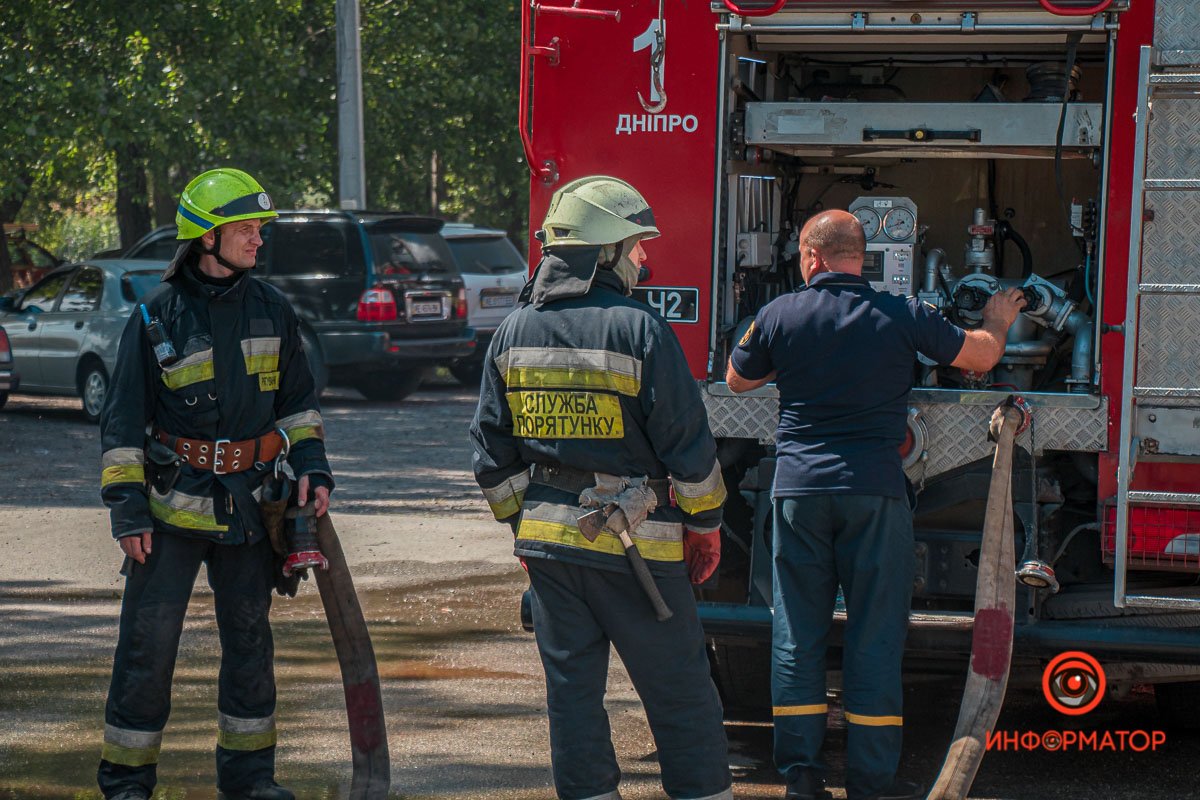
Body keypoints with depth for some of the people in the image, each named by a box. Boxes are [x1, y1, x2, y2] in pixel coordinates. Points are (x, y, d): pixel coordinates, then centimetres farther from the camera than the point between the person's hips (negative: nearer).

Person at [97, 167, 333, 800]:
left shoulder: (271, 310, 6)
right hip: (172, 504, -4)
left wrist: (312, 465, 1)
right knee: (148, 642, -3)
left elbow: (297, 398, 16)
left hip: (247, 503, 4)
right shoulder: (156, 316, -5)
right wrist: (127, 509, -9)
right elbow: (123, 420, -4)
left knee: (249, 641, 10)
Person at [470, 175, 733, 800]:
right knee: (679, 689, 4)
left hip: (547, 538, 5)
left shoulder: (514, 331, 5)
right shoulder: (639, 329, -12)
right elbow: (687, 442, -10)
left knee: (571, 685, 11)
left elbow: (492, 449, 9)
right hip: (633, 538, -5)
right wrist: (704, 523, 2)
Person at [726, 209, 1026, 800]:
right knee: (875, 634, 4)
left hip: (799, 487, 1)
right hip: (874, 490, -1)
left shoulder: (780, 315, 0)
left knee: (797, 629, 8)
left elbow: (738, 380, 16)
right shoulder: (902, 316, -2)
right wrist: (997, 322, 33)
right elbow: (981, 356, 11)